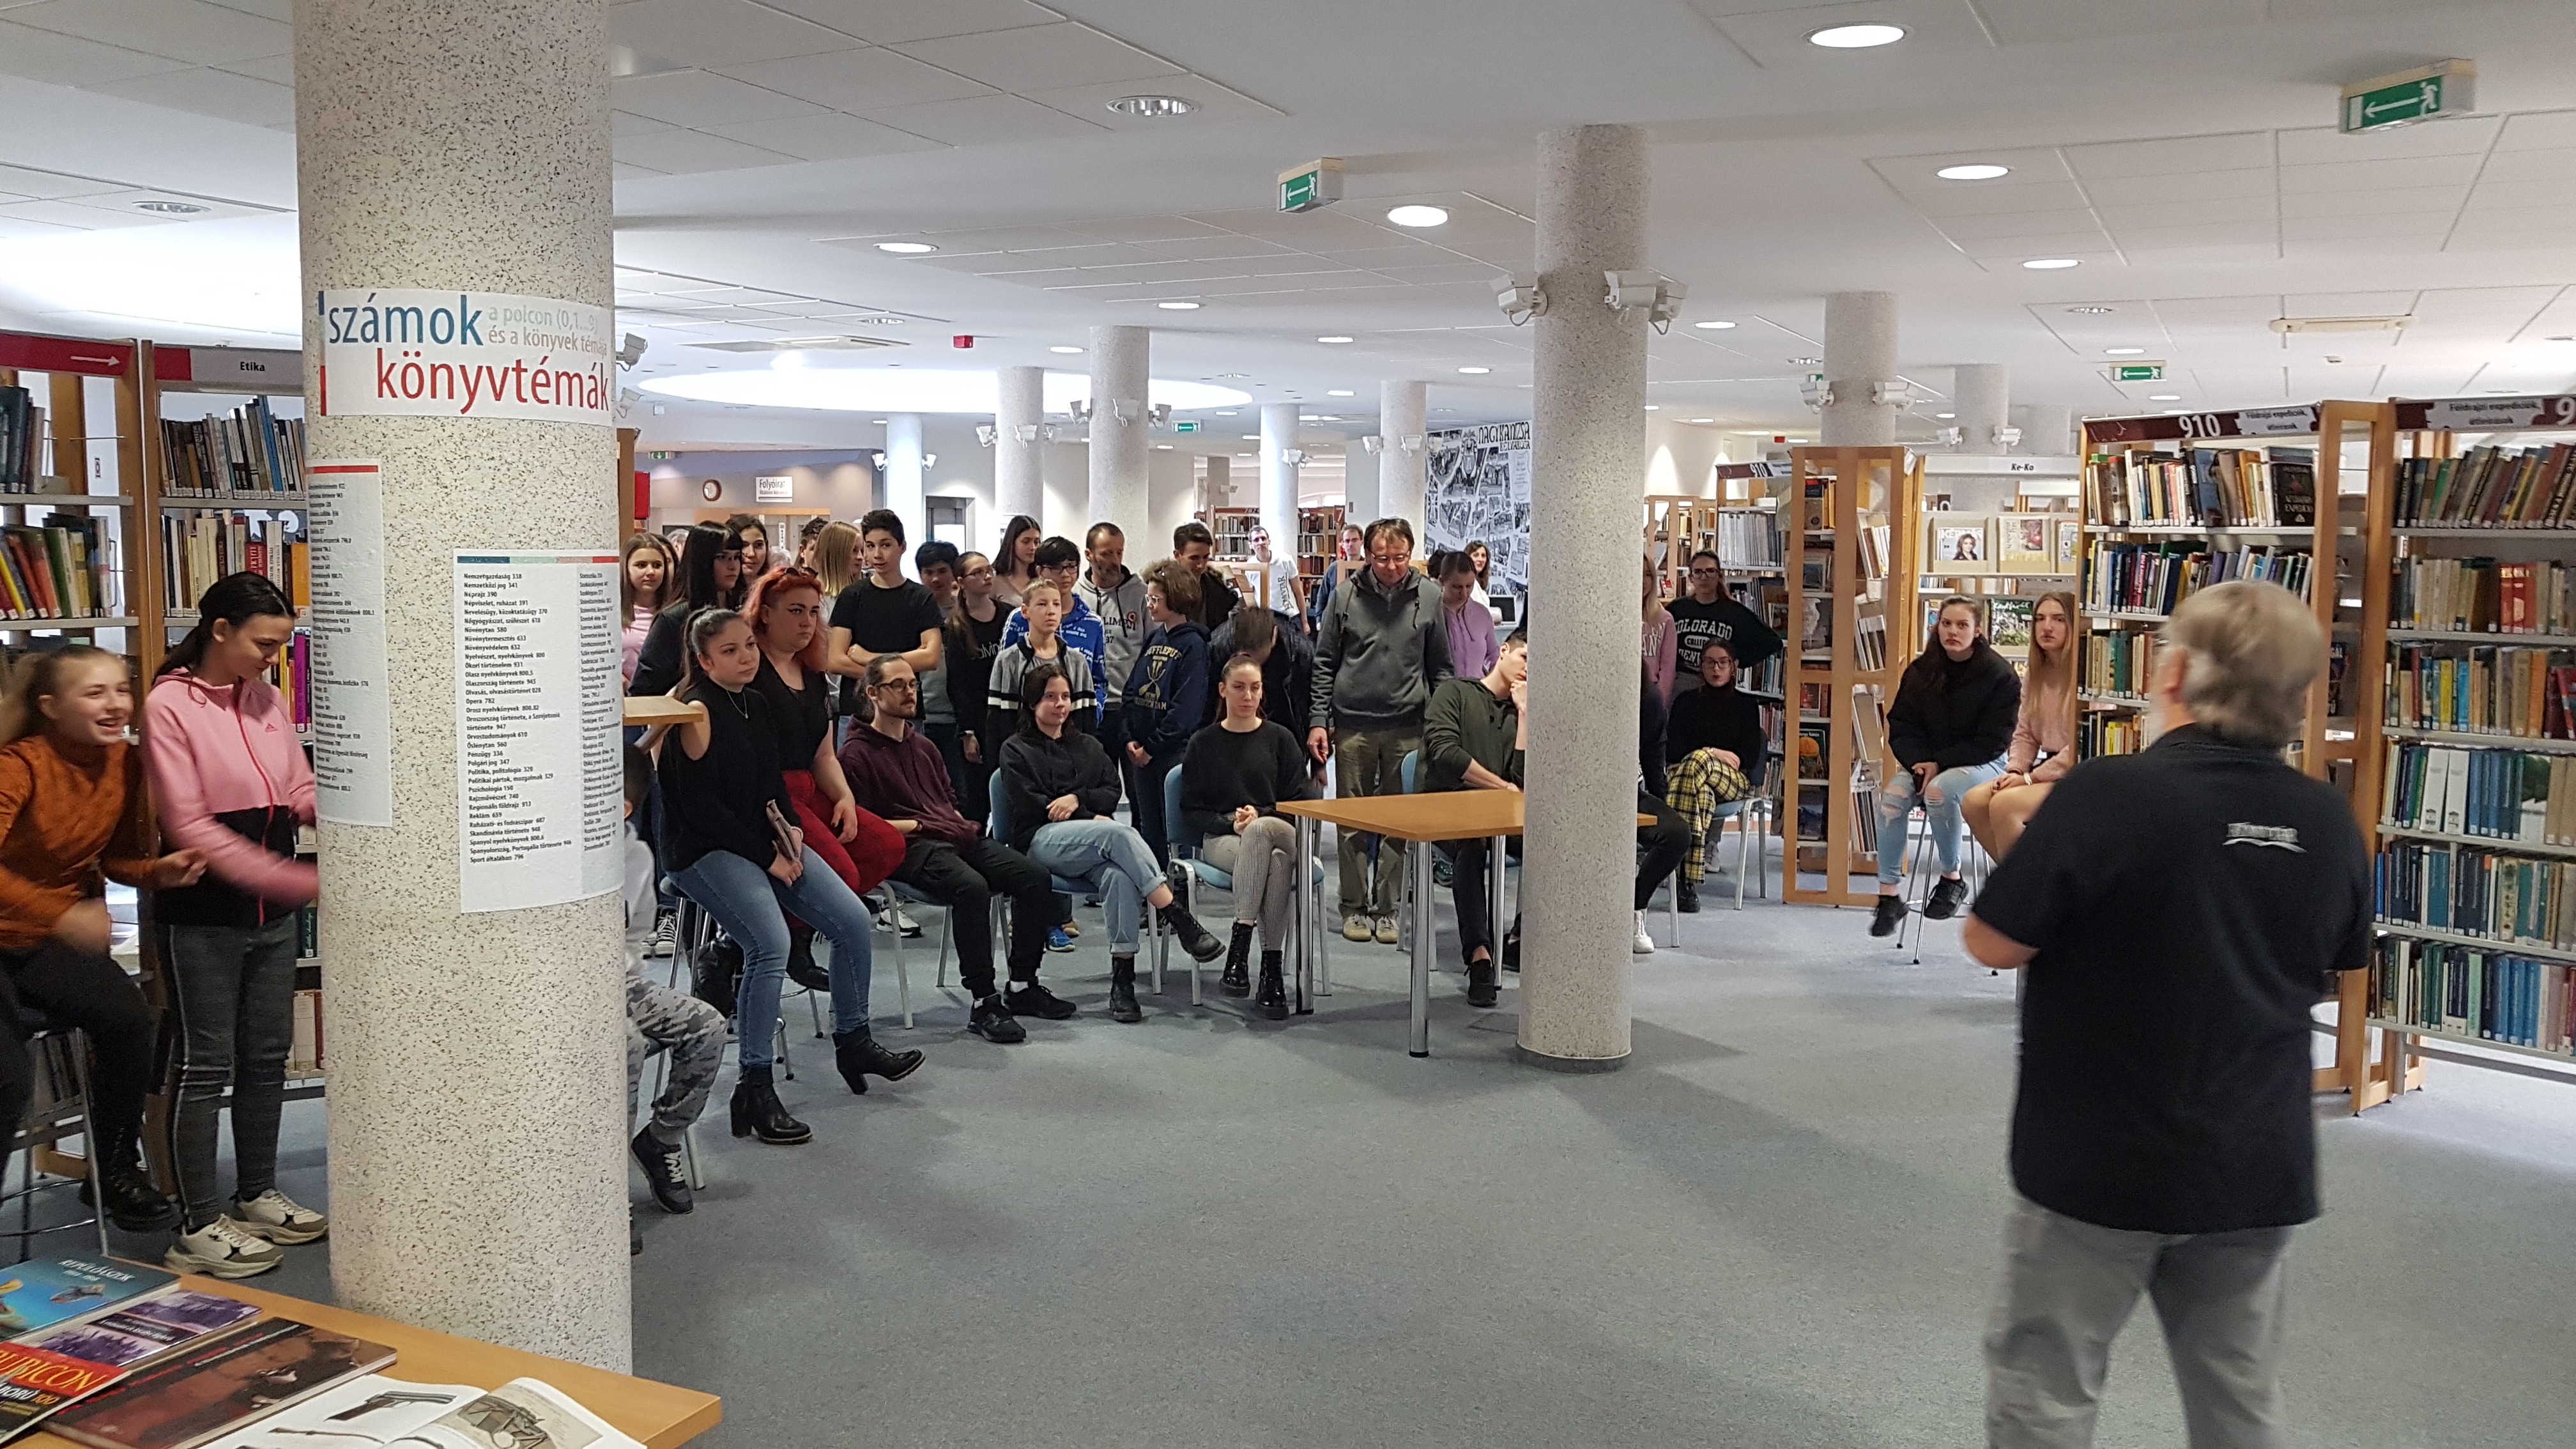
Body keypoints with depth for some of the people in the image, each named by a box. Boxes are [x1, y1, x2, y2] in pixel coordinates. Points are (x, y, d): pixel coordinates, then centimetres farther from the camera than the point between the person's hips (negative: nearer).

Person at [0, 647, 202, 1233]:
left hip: (50, 941, 5)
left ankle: (117, 1169, 0)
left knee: (128, 1018, -20)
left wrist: (160, 870, -14)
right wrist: (63, 915, -47)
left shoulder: (125, 763, -5)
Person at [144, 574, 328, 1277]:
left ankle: (257, 1197, 28)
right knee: (206, 1066, 0)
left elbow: (300, 792, 7)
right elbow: (191, 827, -16)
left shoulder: (265, 697, 7)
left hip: (273, 912, 6)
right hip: (204, 915, -6)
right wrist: (298, 880, -22)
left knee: (267, 1057, 14)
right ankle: (198, 1229, 10)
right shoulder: (170, 705, -12)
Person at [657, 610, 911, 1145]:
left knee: (853, 921, -2)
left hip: (763, 840, 8)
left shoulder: (756, 703, 10)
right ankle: (754, 1089, -21)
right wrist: (766, 858, -16)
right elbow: (700, 805, -17)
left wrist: (789, 830, -2)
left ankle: (853, 1042, 18)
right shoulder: (697, 711, -14)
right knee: (771, 945, -29)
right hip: (703, 851, -8)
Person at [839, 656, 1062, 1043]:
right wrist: (916, 825, -8)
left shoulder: (923, 746, 26)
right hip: (908, 849, -8)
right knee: (971, 886, -36)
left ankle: (1022, 986, -2)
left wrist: (963, 826, 10)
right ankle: (982, 1004, -29)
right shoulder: (857, 754, 1)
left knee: (1035, 879, -12)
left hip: (954, 837, 8)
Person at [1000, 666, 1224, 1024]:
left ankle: (1123, 980, -39)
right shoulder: (1016, 751, 16)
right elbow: (1028, 806, 0)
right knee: (1120, 833, -35)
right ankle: (1178, 917, -41)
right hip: (1041, 842, -4)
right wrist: (1091, 819, -6)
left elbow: (1112, 792, 15)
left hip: (1091, 848, 4)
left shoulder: (1088, 746, 29)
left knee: (1121, 877, -35)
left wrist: (1077, 798, -6)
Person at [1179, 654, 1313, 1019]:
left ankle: (1240, 943, -38)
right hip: (1220, 841, -1)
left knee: (1261, 831, -39)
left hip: (1279, 834, 1)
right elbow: (1191, 812, 9)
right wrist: (1231, 824, -10)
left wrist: (1259, 817, -8)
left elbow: (1303, 803, 9)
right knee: (1276, 860, -37)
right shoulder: (1203, 743, 13)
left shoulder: (1280, 738, 14)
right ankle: (1270, 970, -41)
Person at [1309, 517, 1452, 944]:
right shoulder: (1347, 597, 2)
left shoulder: (1429, 597, 4)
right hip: (1352, 725, 0)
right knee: (1353, 823, 5)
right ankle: (1354, 907, 15)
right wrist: (1318, 721, -2)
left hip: (1407, 727, 0)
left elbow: (1440, 668, 9)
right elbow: (1324, 664, 5)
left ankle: (1386, 907, 16)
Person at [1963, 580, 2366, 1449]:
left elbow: (1991, 945, -14)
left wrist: (2032, 853, 3)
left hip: (2099, 1163, -5)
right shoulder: (2328, 821, -2)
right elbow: (2333, 975, 12)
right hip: (2257, 1169, 5)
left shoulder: (2105, 795, -21)